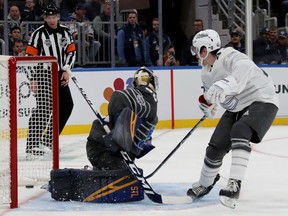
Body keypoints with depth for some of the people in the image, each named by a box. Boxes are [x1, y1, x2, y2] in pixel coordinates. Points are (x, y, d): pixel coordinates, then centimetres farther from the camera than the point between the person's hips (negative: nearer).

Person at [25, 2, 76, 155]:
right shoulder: (39, 34, -11)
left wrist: (66, 70, 0)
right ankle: (32, 144, -14)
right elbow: (30, 56, -12)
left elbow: (71, 51, 13)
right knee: (44, 108, -15)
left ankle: (50, 138, 18)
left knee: (67, 105, 8)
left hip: (59, 75, 7)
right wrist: (33, 79, -16)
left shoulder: (64, 31, 5)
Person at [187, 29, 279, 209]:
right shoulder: (207, 73, 5)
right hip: (236, 108, 9)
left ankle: (234, 185, -37)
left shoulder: (229, 57, -23)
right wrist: (206, 102, 0)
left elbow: (245, 69, -45)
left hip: (261, 100, -9)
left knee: (239, 132, -34)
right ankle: (205, 184, 32)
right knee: (216, 146, 4)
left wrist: (225, 84, -61)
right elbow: (211, 94, 23)